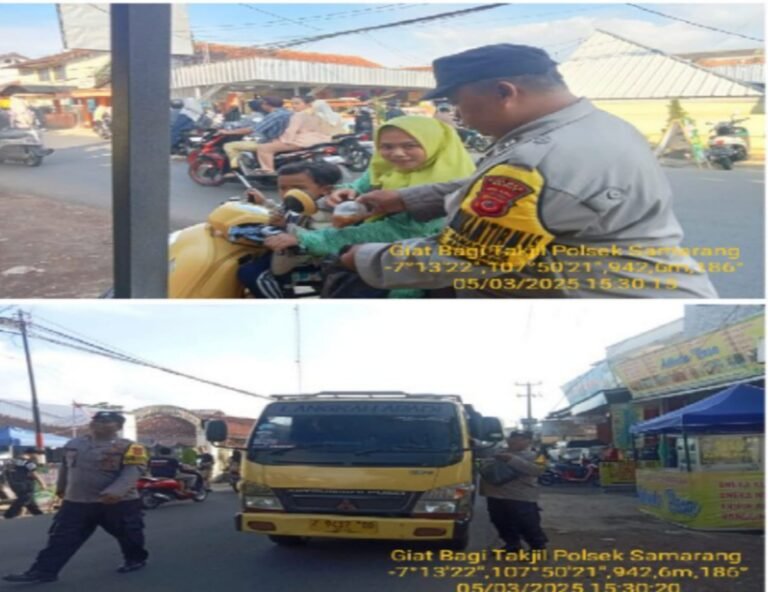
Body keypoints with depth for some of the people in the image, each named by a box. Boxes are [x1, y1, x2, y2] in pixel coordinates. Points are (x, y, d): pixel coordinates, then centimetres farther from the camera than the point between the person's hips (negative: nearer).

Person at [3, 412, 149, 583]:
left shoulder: (128, 447, -11)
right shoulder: (73, 445, 9)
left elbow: (132, 472, -21)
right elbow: (65, 468, 24)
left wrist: (116, 491, -34)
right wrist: (61, 487, 33)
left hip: (119, 502, -4)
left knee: (128, 535, 8)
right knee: (62, 538, 3)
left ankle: (136, 559, 31)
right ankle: (43, 571, 6)